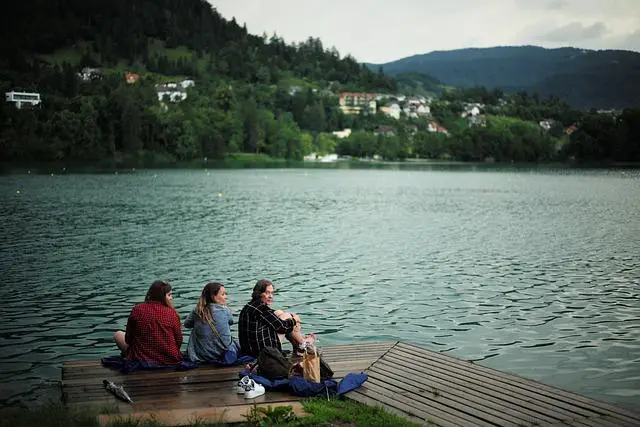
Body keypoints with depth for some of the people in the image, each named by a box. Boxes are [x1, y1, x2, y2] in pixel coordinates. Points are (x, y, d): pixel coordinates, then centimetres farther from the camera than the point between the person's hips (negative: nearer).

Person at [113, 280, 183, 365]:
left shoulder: (137, 310, -9)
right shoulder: (172, 313, -9)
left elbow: (128, 340, -1)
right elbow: (179, 342, -5)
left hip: (140, 360, -2)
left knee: (118, 335, 25)